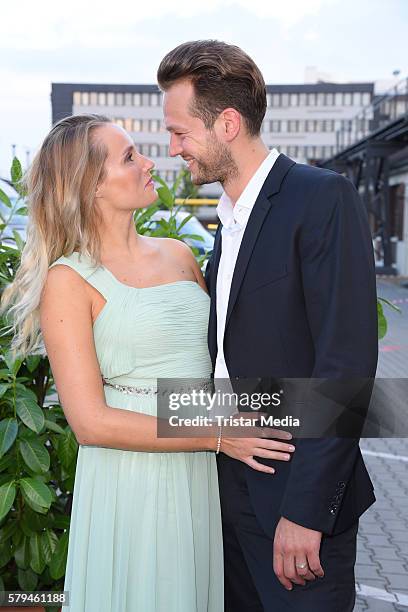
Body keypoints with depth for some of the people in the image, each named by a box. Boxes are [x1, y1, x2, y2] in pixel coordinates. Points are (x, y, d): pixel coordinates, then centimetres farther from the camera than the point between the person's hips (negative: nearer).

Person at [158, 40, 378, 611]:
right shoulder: (229, 219, 13)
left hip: (299, 495, -8)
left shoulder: (324, 198, -15)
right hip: (229, 481, 8)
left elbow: (346, 363, -21)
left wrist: (305, 509, -22)